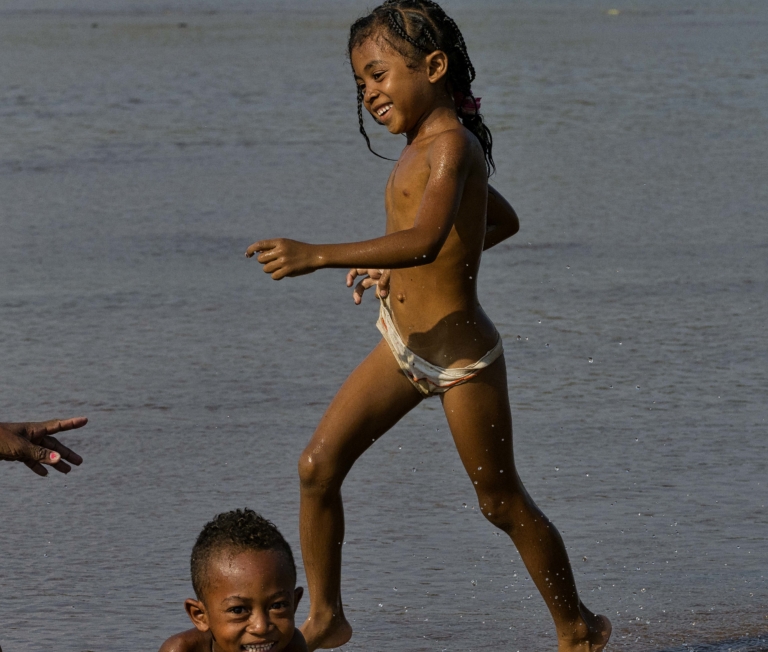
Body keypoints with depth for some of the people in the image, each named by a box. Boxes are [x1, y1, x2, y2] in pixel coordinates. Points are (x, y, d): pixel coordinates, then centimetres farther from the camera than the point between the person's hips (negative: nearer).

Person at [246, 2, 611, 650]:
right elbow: (504, 221, 23)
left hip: (461, 357, -9)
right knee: (318, 464, -4)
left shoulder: (452, 146, -21)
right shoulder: (426, 148, 8)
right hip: (403, 348, 9)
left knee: (503, 504, 6)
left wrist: (316, 256, -46)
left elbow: (423, 241, -39)